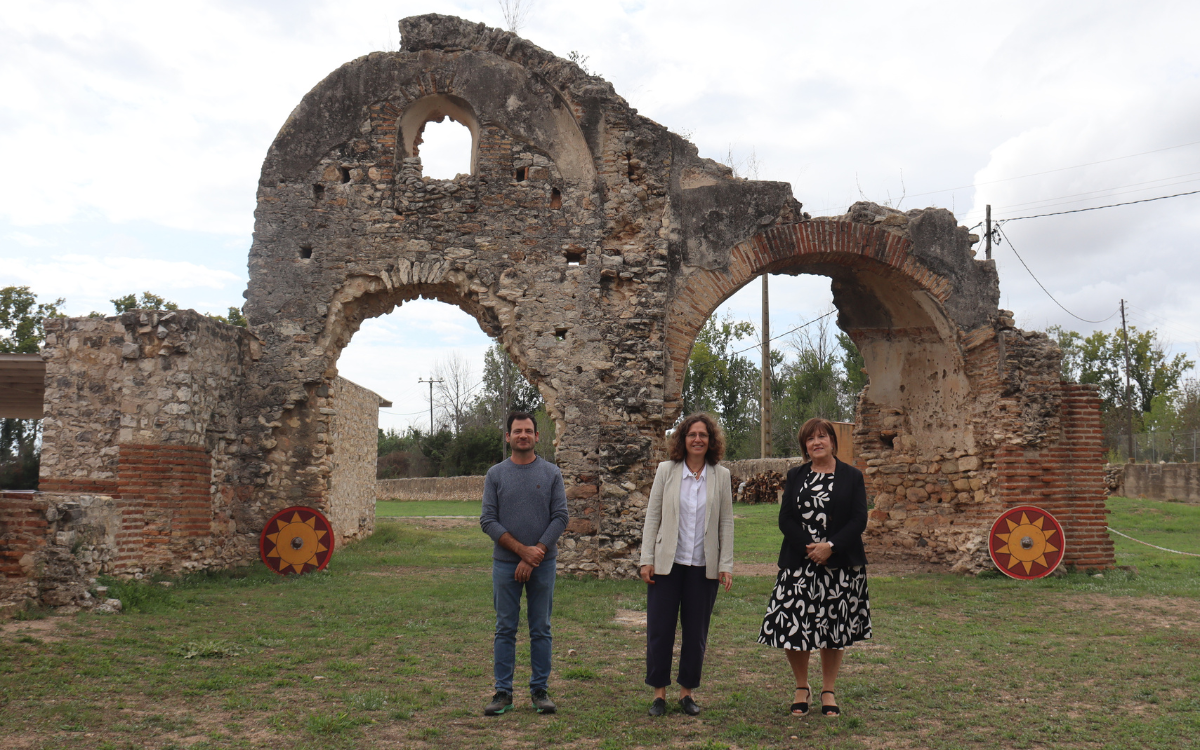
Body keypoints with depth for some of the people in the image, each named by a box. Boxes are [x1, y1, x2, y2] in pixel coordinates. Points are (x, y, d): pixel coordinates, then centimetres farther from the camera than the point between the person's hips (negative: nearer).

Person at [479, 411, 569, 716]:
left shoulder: (551, 473, 5)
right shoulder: (496, 474, 5)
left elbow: (560, 517, -1)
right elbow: (488, 520, -1)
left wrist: (536, 554, -11)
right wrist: (522, 549, -12)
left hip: (543, 563, 0)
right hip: (505, 563, 0)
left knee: (541, 630, 5)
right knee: (505, 630, 4)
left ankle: (540, 690, 15)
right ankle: (503, 692, 12)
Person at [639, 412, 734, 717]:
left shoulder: (721, 476, 4)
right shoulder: (666, 471, 2)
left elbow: (726, 523, 5)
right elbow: (652, 517, 2)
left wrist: (726, 565, 0)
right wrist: (647, 560, -3)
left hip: (704, 566, 1)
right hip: (667, 563, -1)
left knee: (696, 632, 6)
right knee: (660, 629, 2)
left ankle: (687, 691, 21)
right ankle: (659, 692, 16)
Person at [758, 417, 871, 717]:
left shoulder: (852, 477, 4)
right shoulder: (795, 477, 9)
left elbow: (859, 520, -4)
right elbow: (785, 518, 2)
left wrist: (831, 546, -16)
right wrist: (808, 547, -13)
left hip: (840, 564, -1)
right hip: (799, 565, 1)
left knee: (834, 628, 6)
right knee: (793, 625, -3)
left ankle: (828, 691, 23)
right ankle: (801, 687, 19)